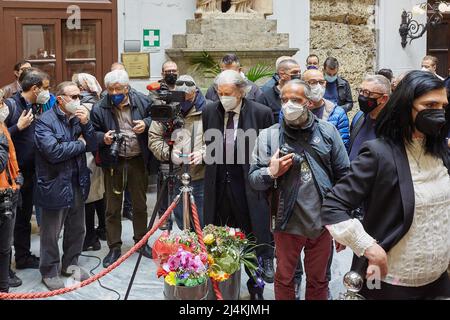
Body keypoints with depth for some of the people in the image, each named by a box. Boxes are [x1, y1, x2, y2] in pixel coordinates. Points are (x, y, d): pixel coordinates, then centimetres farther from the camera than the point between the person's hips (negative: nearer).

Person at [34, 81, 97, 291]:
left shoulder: (78, 118, 8)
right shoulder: (45, 121, -13)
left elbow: (93, 146, 3)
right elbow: (53, 151, -25)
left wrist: (86, 124, -13)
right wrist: (80, 144, -11)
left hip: (77, 183, 7)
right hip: (55, 185, -7)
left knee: (77, 228, 18)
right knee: (51, 233, 6)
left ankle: (70, 264, 36)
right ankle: (49, 272, 22)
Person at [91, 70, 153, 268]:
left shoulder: (141, 103, -3)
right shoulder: (100, 108, -7)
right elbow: (92, 133, 0)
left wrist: (146, 124, -10)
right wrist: (102, 138, -20)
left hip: (137, 160, 1)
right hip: (113, 162, -1)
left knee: (140, 204, 15)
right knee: (113, 207, 7)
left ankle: (141, 241, 32)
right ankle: (114, 247, 20)